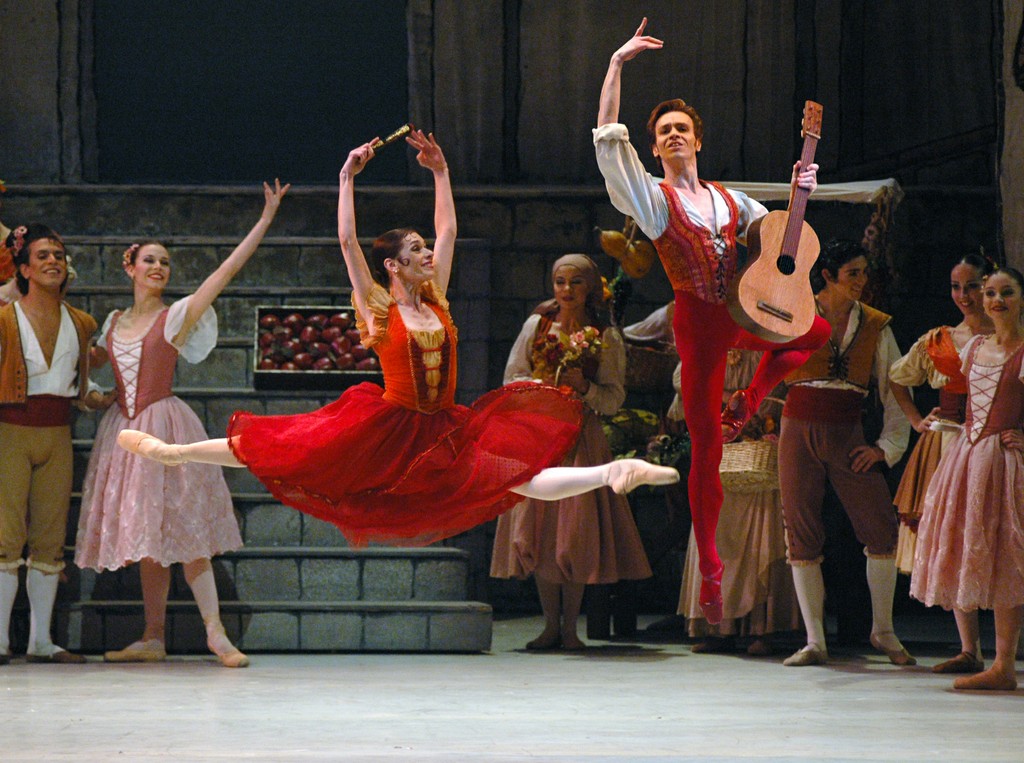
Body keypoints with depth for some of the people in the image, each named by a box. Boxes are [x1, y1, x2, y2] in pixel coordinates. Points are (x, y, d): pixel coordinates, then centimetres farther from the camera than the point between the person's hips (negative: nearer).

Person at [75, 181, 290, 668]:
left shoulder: (177, 316, -2)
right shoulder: (115, 322, 12)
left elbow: (228, 269, -9)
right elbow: (89, 358, 31)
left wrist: (265, 221, -12)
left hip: (164, 424, -5)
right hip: (124, 429, 5)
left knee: (180, 532, -11)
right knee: (144, 537, 6)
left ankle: (215, 633, -12)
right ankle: (152, 640, 7)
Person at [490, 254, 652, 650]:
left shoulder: (606, 337, 4)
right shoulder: (537, 325, 9)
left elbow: (615, 398, 3)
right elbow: (512, 378, 9)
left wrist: (585, 387, -14)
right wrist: (543, 387, -9)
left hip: (581, 437, -2)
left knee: (577, 526, -7)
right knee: (537, 525, -2)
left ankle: (570, 626, 2)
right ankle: (550, 625, 6)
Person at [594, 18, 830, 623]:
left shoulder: (728, 200, 14)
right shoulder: (652, 198, 1)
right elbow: (608, 138, -10)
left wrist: (801, 191, 6)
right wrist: (618, 65, -11)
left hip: (741, 315, 5)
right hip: (697, 322, -5)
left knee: (818, 332, 16)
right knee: (707, 451, -5)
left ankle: (745, 407, 19)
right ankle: (710, 570, 0)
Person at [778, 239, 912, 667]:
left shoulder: (875, 326, 9)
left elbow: (896, 389, 11)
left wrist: (887, 446, 3)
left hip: (847, 435, 1)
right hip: (799, 431, -1)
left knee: (882, 532, -8)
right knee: (802, 536, -2)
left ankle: (883, 631, 8)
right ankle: (815, 642, 3)